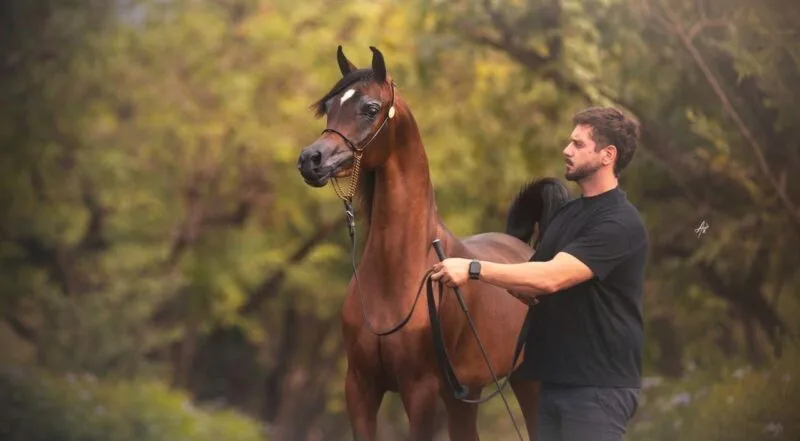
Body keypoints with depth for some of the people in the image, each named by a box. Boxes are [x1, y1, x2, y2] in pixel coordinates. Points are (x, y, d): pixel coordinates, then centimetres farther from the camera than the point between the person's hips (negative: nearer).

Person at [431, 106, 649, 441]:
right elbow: (534, 290, 18)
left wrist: (475, 269, -27)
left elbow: (551, 278, -26)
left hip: (598, 386, -9)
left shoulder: (620, 224, -15)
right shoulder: (567, 213, 15)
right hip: (556, 379, 9)